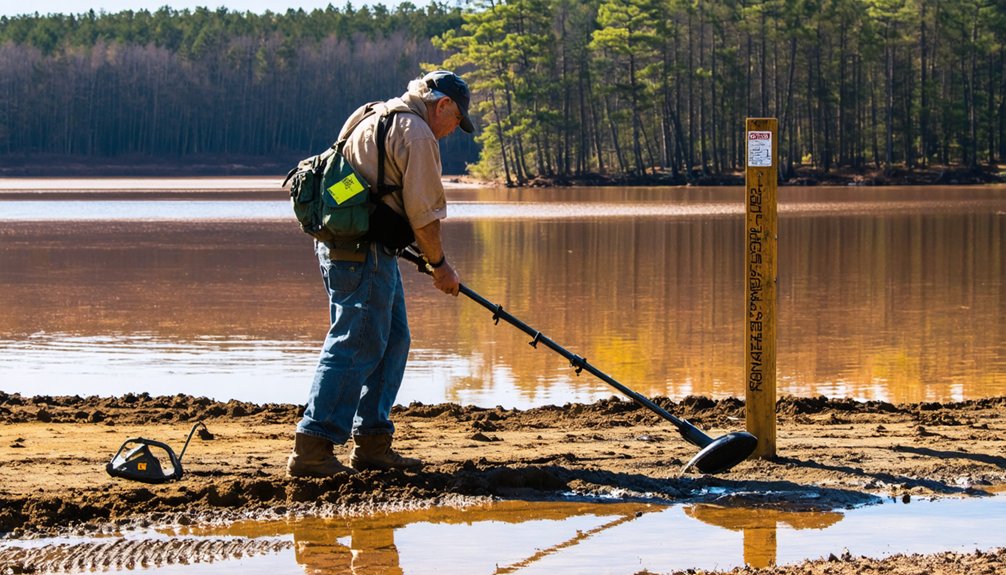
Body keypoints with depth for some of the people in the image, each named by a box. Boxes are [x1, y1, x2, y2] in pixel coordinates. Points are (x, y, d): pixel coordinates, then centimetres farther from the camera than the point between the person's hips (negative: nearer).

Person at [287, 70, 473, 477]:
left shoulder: (375, 119, 22)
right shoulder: (416, 132, -9)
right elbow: (423, 211, -12)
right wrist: (439, 264, 0)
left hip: (340, 243, 10)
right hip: (364, 251, -10)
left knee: (392, 339, 15)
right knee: (357, 345, -10)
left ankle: (372, 443, 17)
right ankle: (312, 450, -13)